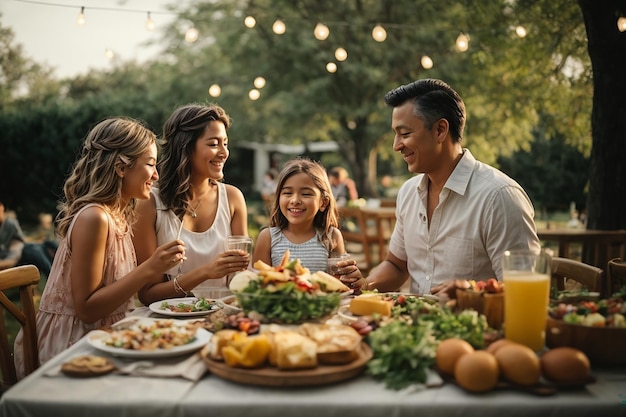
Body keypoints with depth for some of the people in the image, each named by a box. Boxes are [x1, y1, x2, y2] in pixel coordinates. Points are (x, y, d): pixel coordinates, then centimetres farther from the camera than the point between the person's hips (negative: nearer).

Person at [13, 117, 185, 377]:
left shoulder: (118, 215, 6)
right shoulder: (93, 217, -19)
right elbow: (86, 309, -20)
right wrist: (150, 267, -24)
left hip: (94, 339, 8)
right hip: (67, 348, -8)